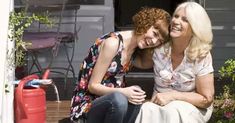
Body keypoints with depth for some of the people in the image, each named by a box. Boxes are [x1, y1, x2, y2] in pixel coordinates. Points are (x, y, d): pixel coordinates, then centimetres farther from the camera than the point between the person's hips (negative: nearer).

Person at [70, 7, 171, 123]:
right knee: (118, 99, -37)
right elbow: (93, 86, -18)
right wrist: (122, 92, -31)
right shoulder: (113, 43, -20)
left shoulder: (135, 48, 3)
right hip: (87, 104, -7)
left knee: (135, 98, -26)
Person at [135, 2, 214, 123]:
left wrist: (172, 95, -21)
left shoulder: (201, 56, -16)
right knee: (148, 109, -30)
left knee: (172, 111, -35)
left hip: (193, 108, -3)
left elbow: (206, 99, -12)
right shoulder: (159, 48, -8)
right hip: (161, 103, 3)